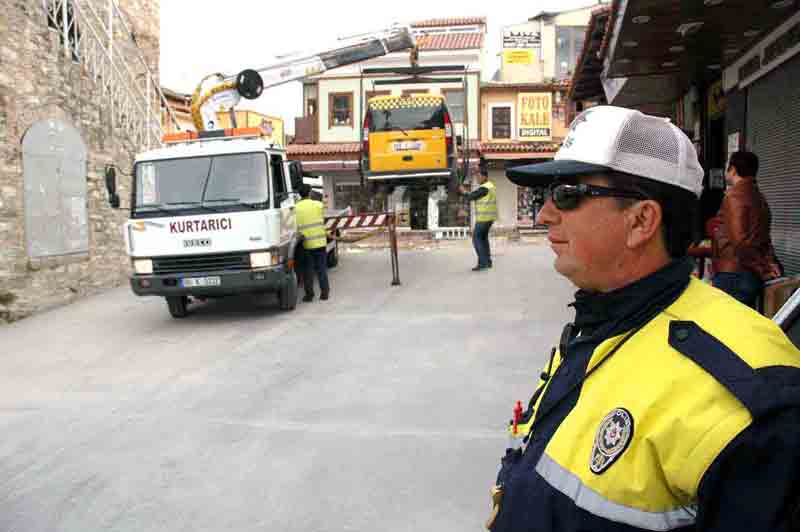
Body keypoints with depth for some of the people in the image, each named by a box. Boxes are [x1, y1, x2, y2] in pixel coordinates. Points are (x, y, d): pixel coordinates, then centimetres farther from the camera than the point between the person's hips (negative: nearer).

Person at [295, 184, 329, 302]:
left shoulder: (295, 208, -3)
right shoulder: (319, 205, -1)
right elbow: (322, 220, 7)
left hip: (306, 243, 0)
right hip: (320, 241, 1)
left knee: (308, 270, 8)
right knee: (322, 268, 9)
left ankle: (309, 294, 9)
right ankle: (324, 292, 11)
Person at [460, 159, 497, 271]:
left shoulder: (484, 188, -18)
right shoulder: (490, 186, 14)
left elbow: (470, 197, -16)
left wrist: (464, 192, 2)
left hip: (484, 217, -10)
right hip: (489, 216, 10)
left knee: (476, 238, -7)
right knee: (483, 237, 17)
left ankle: (483, 263, -11)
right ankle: (488, 262, 20)